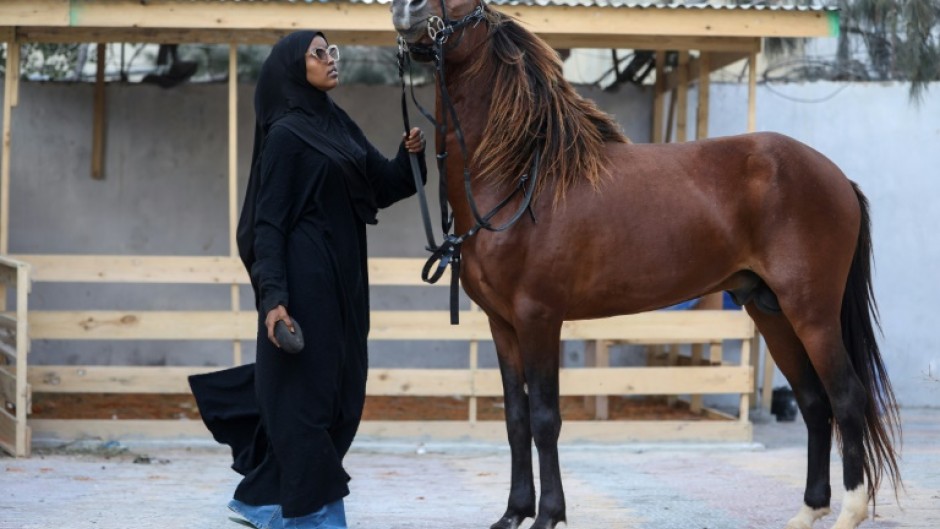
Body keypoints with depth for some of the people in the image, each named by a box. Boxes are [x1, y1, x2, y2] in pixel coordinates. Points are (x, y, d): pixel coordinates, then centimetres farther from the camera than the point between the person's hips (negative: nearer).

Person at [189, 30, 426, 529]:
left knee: (341, 393, 12)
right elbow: (268, 222, -14)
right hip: (306, 281, -9)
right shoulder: (286, 134, -10)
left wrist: (409, 154, -7)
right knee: (306, 394, -3)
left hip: (343, 282, 9)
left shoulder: (339, 125, 13)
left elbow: (383, 185, 14)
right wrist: (273, 297, -22)